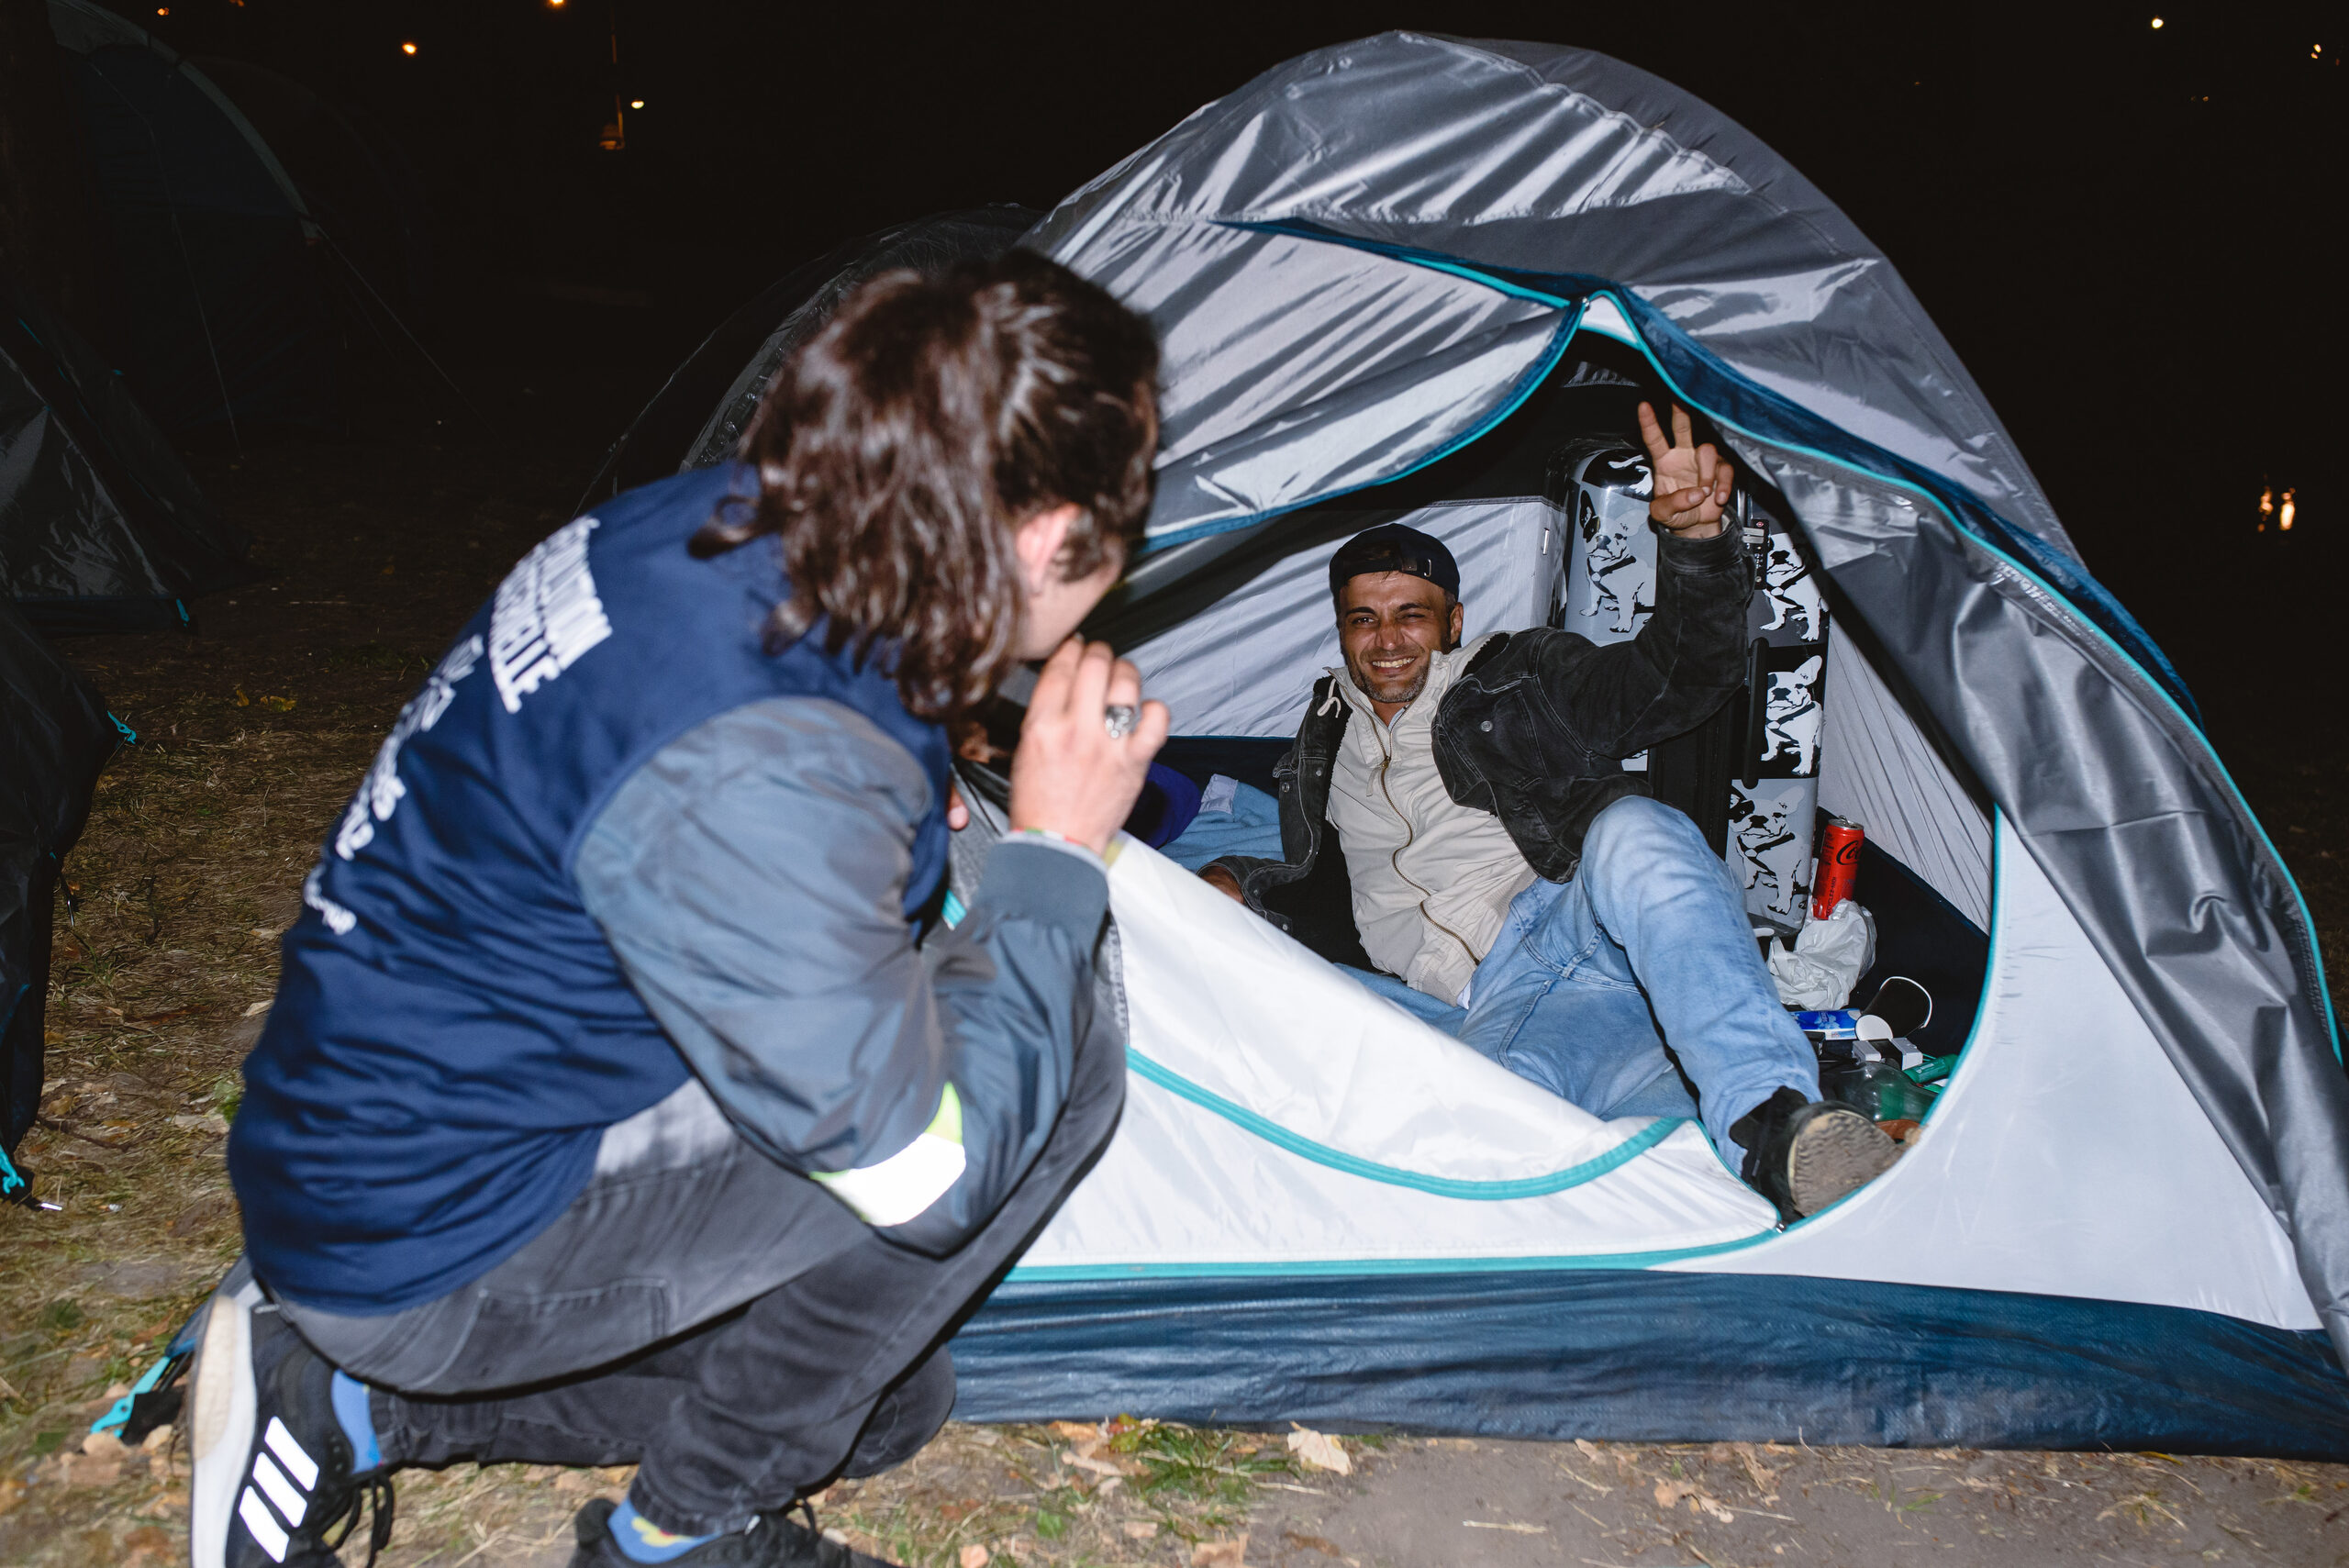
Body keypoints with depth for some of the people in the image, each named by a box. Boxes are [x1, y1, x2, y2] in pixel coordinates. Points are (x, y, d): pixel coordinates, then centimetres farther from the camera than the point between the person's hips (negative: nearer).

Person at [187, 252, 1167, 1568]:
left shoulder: (736, 522, -7)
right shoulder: (762, 783, -35)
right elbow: (928, 1178, -26)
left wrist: (909, 815, 3)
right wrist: (1054, 854, -18)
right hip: (436, 1249, -9)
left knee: (881, 1397, 21)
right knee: (1059, 1046, -17)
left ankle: (347, 1400, 16)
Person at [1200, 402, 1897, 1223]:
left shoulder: (1523, 680, 16)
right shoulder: (1325, 743, 27)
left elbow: (1682, 678, 1)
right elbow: (1324, 891, 37)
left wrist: (1695, 538, -17)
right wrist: (1236, 888, 16)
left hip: (1574, 930, -1)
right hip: (1475, 1012, 2)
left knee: (1632, 834, -39)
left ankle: (1770, 1121, -49)